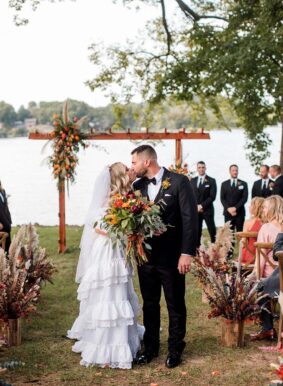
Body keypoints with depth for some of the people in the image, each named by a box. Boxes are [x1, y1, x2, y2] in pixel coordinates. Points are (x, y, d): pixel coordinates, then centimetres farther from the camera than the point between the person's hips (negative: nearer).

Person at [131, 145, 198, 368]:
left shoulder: (179, 182, -10)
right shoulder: (138, 186, 6)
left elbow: (190, 218, -13)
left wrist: (187, 253, -17)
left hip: (171, 256, -5)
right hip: (145, 255, 5)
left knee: (175, 305, 9)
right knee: (149, 304, 15)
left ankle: (175, 349, 23)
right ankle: (151, 347, 28)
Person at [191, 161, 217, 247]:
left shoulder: (211, 181, 0)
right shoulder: (192, 181, 12)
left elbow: (212, 197, -7)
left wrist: (202, 205, -13)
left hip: (207, 210, -3)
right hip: (195, 210, 3)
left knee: (212, 231, -3)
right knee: (197, 231, 3)